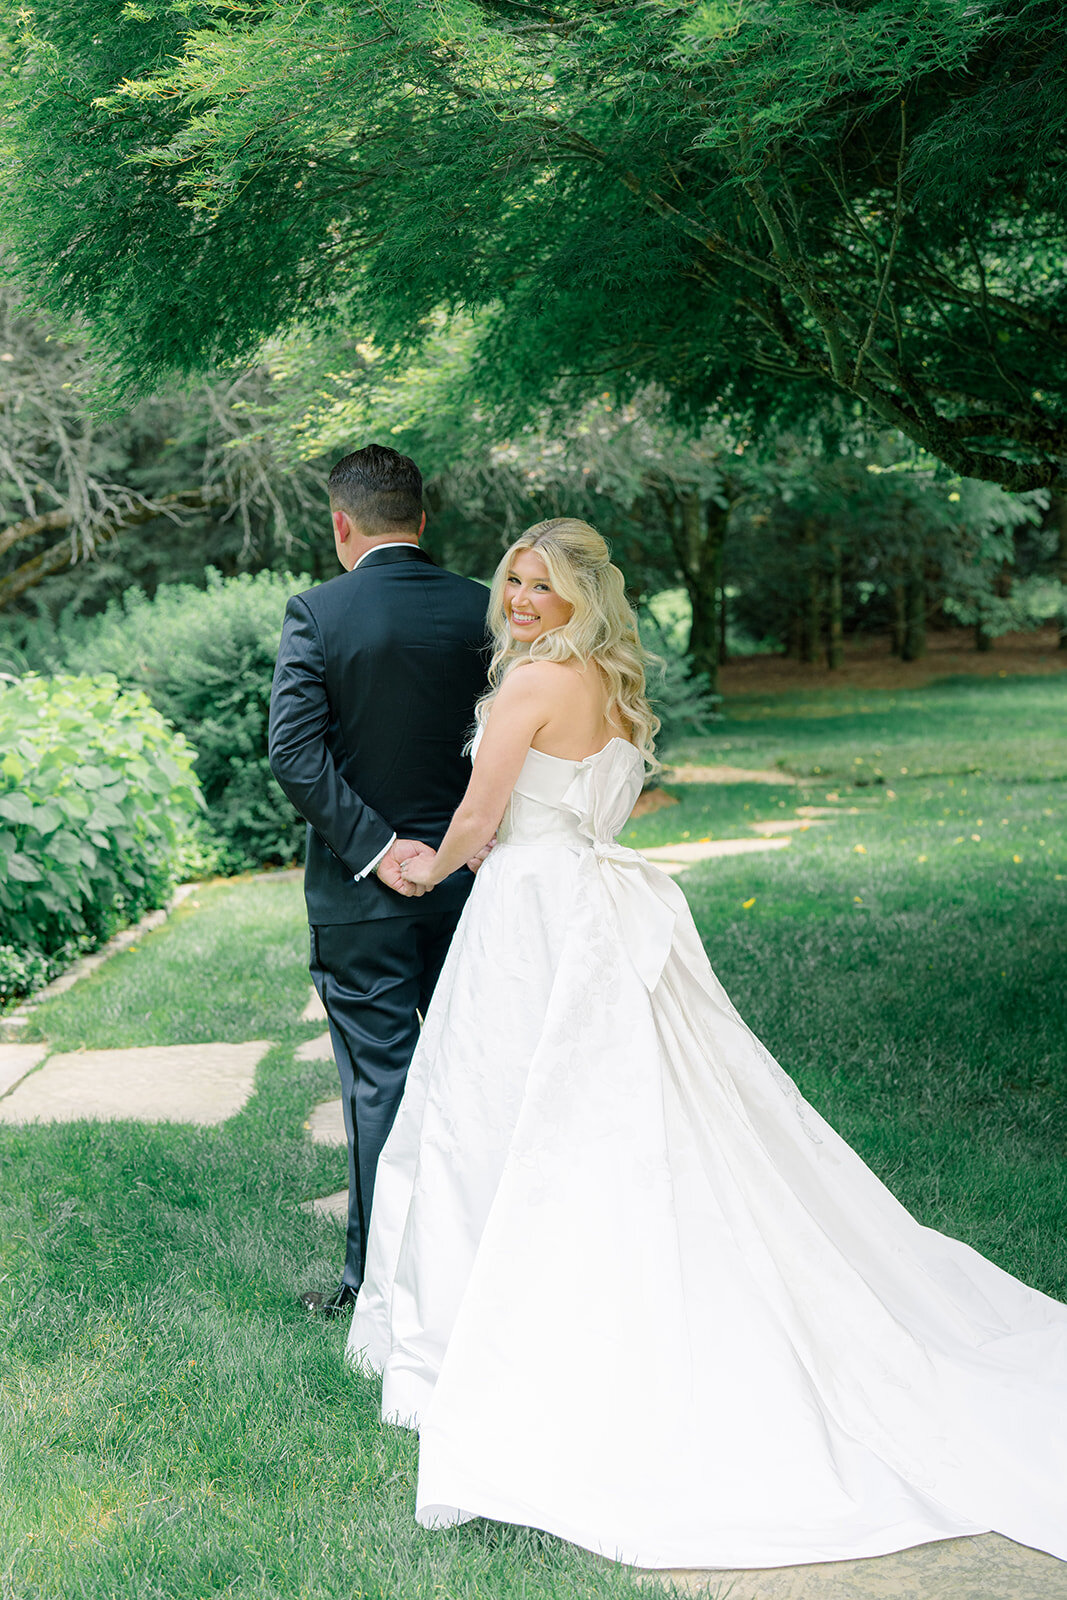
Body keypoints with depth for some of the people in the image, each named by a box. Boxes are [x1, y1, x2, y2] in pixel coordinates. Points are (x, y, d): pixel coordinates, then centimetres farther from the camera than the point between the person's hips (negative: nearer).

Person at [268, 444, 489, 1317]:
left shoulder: (317, 613, -10)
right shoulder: (481, 609, -1)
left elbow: (295, 751, -17)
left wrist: (374, 846, -13)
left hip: (363, 889, -3)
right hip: (470, 881, 3)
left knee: (379, 1081, 4)